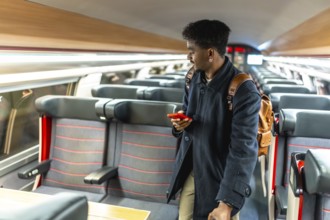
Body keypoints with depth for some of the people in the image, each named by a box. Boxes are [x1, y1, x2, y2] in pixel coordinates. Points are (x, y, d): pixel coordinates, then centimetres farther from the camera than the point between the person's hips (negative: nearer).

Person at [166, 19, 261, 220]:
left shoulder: (244, 91, -25)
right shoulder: (194, 78, -1)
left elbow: (243, 150, -27)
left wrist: (227, 202, -30)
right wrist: (180, 122, -10)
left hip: (219, 178, -6)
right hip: (189, 172, 7)